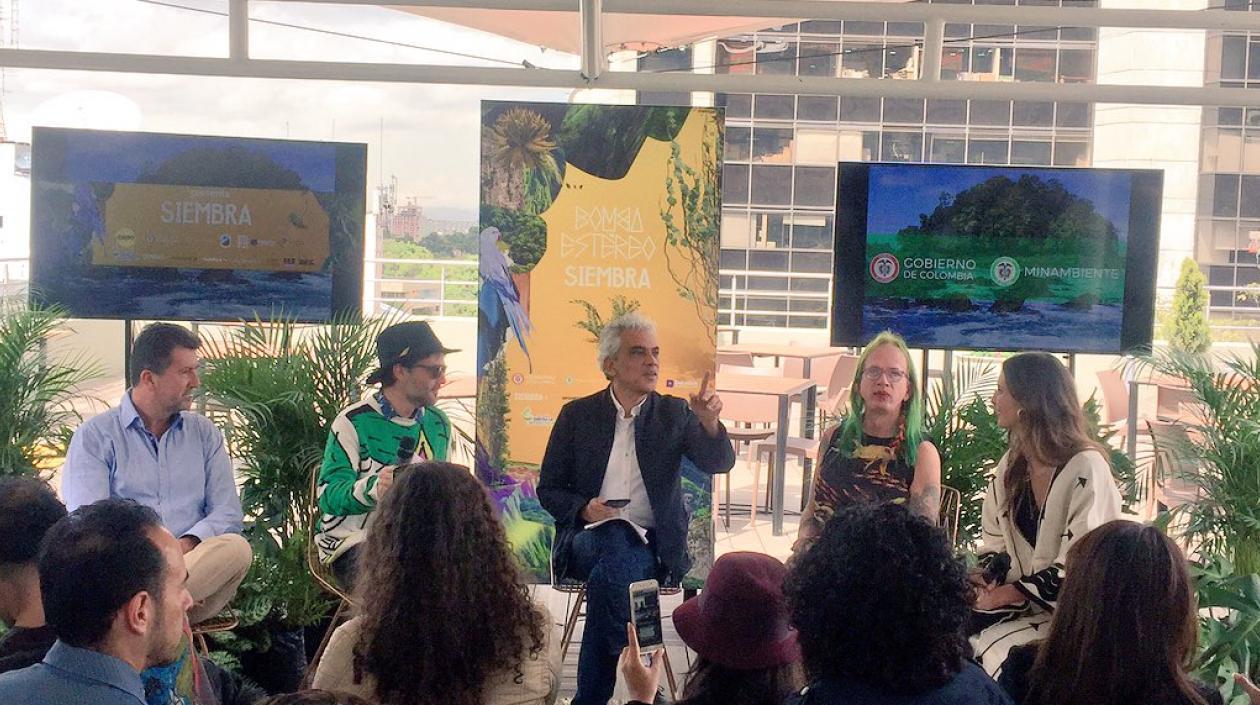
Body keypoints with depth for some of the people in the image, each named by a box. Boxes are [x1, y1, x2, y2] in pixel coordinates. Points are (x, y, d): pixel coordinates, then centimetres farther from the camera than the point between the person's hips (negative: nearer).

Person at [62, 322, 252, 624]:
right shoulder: (94, 436, 9)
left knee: (236, 548, -33)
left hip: (198, 565, 5)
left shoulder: (204, 433, 20)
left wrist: (189, 543, -12)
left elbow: (227, 512, 10)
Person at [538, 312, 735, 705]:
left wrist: (709, 422, -26)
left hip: (652, 544, 0)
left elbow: (719, 463, -5)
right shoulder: (577, 415, 6)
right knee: (617, 541, -36)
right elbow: (549, 490, 8)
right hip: (589, 538, 0)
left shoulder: (674, 414, 7)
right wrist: (584, 509, -14)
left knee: (610, 573, -33)